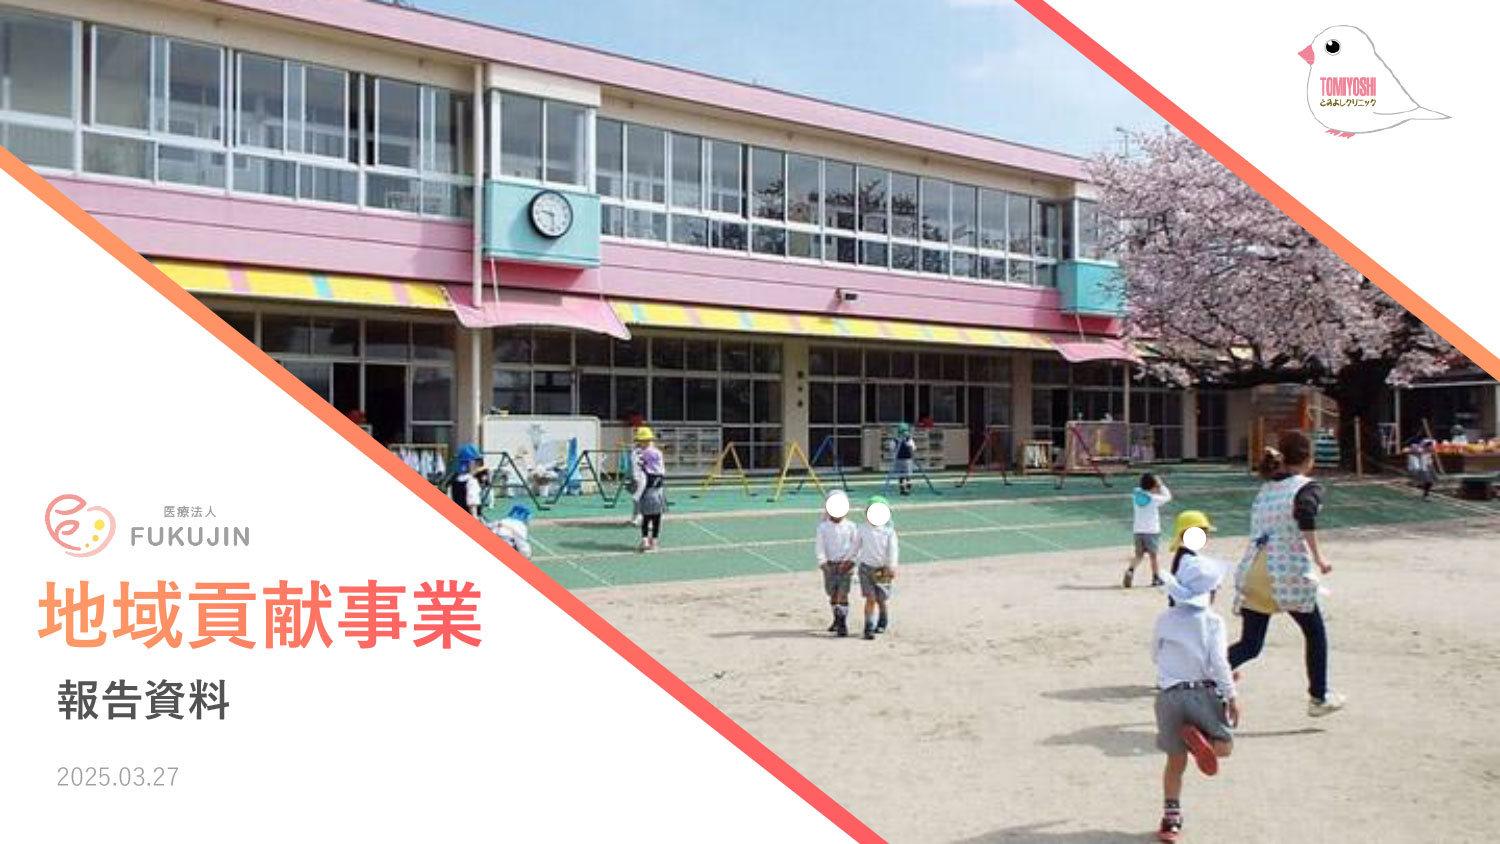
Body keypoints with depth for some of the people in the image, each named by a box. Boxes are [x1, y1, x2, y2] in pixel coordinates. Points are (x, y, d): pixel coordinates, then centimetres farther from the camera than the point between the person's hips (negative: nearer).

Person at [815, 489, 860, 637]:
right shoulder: (823, 527, 1)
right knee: (832, 594, 11)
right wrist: (822, 562, -12)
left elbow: (855, 545, -1)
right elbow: (820, 546, -2)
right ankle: (837, 619, 29)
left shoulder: (850, 527, 0)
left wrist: (849, 561, -11)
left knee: (843, 594, -9)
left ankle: (843, 624, -8)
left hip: (845, 565, -2)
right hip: (829, 564, 2)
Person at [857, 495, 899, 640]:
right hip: (866, 568, 0)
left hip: (883, 570, 0)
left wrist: (891, 567, -16)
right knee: (870, 599, -10)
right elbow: (856, 547, 14)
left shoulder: (889, 531, -4)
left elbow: (893, 550, -7)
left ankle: (883, 624, 34)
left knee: (883, 600, 8)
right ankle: (869, 628, -7)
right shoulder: (863, 529, 2)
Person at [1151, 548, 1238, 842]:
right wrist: (1231, 696, -6)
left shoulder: (1165, 619, 7)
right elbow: (1219, 661, -12)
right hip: (1205, 691, -3)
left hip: (1169, 694, 3)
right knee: (1223, 747, 12)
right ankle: (1198, 737, -21)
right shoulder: (1213, 621, -4)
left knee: (1176, 760, 13)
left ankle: (1171, 817, 12)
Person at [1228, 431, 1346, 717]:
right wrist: (1318, 556, -20)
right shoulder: (1308, 486, -3)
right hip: (1287, 574, -5)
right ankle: (1319, 698, 30)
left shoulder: (1265, 488, 17)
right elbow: (1304, 511, -25)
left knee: (1250, 645, 9)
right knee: (1315, 632, 20)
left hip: (1252, 572, 5)